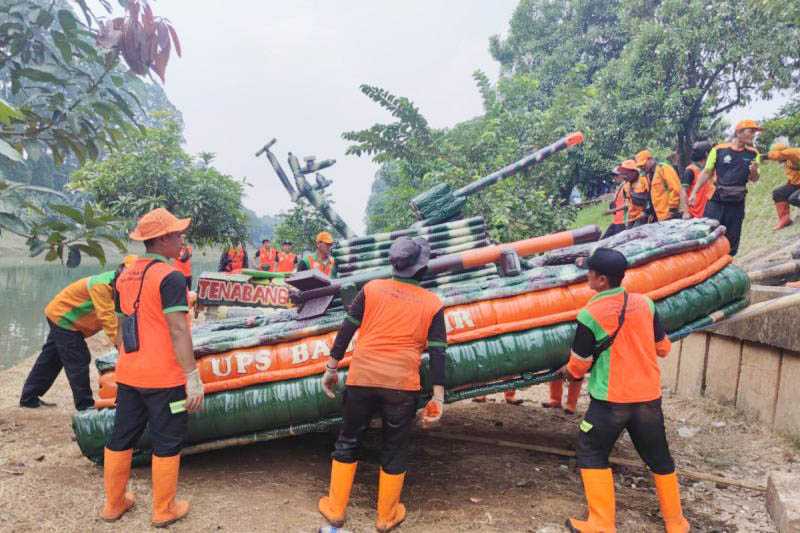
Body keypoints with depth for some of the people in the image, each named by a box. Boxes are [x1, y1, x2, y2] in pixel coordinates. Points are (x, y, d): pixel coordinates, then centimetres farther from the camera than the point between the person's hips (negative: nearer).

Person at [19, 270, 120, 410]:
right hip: (63, 317, -9)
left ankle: (29, 397, 29)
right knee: (78, 361, -7)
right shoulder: (101, 285, -31)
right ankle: (84, 404, 1)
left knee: (50, 359, 17)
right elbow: (107, 317, -35)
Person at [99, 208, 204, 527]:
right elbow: (178, 330, -21)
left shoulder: (125, 276, 8)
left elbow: (122, 325, 17)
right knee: (166, 444, 6)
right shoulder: (169, 277, -16)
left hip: (128, 376, 7)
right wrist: (193, 377, -19)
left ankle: (114, 504, 31)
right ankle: (163, 511, 18)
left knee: (121, 439, 17)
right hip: (164, 377, -7)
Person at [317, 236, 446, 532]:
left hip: (362, 378, 1)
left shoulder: (371, 289, 4)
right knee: (394, 451, 16)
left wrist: (331, 367, 9)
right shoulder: (433, 303, 3)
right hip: (402, 385, -1)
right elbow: (437, 353, -1)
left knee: (348, 442, 18)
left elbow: (346, 331, 2)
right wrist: (438, 398, 1)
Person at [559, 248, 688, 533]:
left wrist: (568, 371, 17)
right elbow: (663, 348, 10)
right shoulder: (645, 303, -1)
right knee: (658, 457, 19)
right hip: (649, 395, 5)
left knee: (591, 454, 10)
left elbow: (579, 364, -5)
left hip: (611, 398, -5)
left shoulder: (590, 314, -14)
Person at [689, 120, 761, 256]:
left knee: (732, 239, 10)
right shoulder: (719, 150, -5)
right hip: (716, 201, -3)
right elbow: (706, 173, 0)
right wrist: (694, 192, -5)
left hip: (737, 203, 3)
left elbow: (754, 180, 10)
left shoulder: (753, 154, 4)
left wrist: (754, 171, -13)